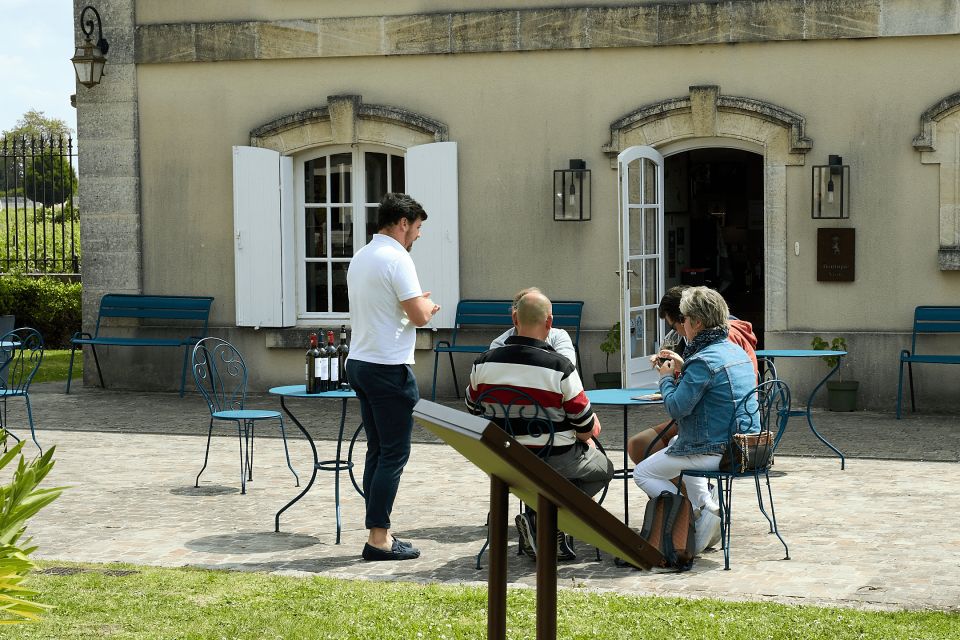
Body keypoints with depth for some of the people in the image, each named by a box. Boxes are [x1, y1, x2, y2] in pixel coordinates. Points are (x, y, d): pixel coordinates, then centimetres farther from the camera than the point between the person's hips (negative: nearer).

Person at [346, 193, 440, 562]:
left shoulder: (360, 258, 15)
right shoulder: (396, 258, -14)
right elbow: (419, 316, -18)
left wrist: (417, 305, 16)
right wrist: (426, 305, 4)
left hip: (359, 362, 9)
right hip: (389, 367, -9)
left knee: (377, 451, 12)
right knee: (394, 454, -5)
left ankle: (378, 533, 14)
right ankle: (378, 538, -5)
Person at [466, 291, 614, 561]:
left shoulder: (484, 363, -7)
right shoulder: (559, 367, -19)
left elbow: (473, 408, 9)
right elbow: (586, 427, -12)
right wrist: (590, 429, 13)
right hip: (554, 462, -5)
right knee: (603, 468, 23)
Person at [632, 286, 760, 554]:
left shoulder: (703, 361, -20)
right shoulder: (735, 351, 10)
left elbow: (677, 407, -20)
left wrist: (667, 377, -3)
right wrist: (682, 368, 17)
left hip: (716, 450, -9)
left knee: (643, 473, 2)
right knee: (677, 443, 36)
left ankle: (700, 515, -10)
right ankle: (707, 505, 21)